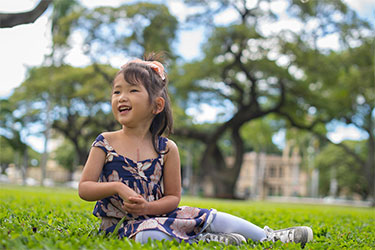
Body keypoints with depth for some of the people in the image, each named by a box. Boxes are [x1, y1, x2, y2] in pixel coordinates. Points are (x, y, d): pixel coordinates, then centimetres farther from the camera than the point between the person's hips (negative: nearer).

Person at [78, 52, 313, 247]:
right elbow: (84, 188, -4)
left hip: (157, 215, 3)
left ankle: (269, 237, 4)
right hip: (121, 224, -3)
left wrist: (147, 207, -16)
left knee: (212, 219, -8)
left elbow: (173, 197, 2)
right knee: (147, 235, -37)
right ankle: (202, 241, -21)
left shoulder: (167, 148, -1)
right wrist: (117, 187, -21)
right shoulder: (105, 143, -4)